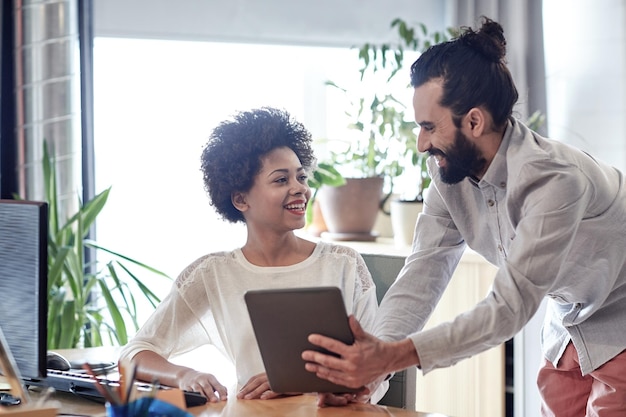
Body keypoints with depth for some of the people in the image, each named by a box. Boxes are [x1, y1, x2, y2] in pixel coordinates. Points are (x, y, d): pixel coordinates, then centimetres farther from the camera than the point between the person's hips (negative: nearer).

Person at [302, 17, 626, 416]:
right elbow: (424, 271, -12)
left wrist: (394, 357, -41)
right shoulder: (450, 172, -10)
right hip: (567, 331, 6)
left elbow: (510, 307, -34)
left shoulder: (554, 181, -32)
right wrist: (373, 358, -29)